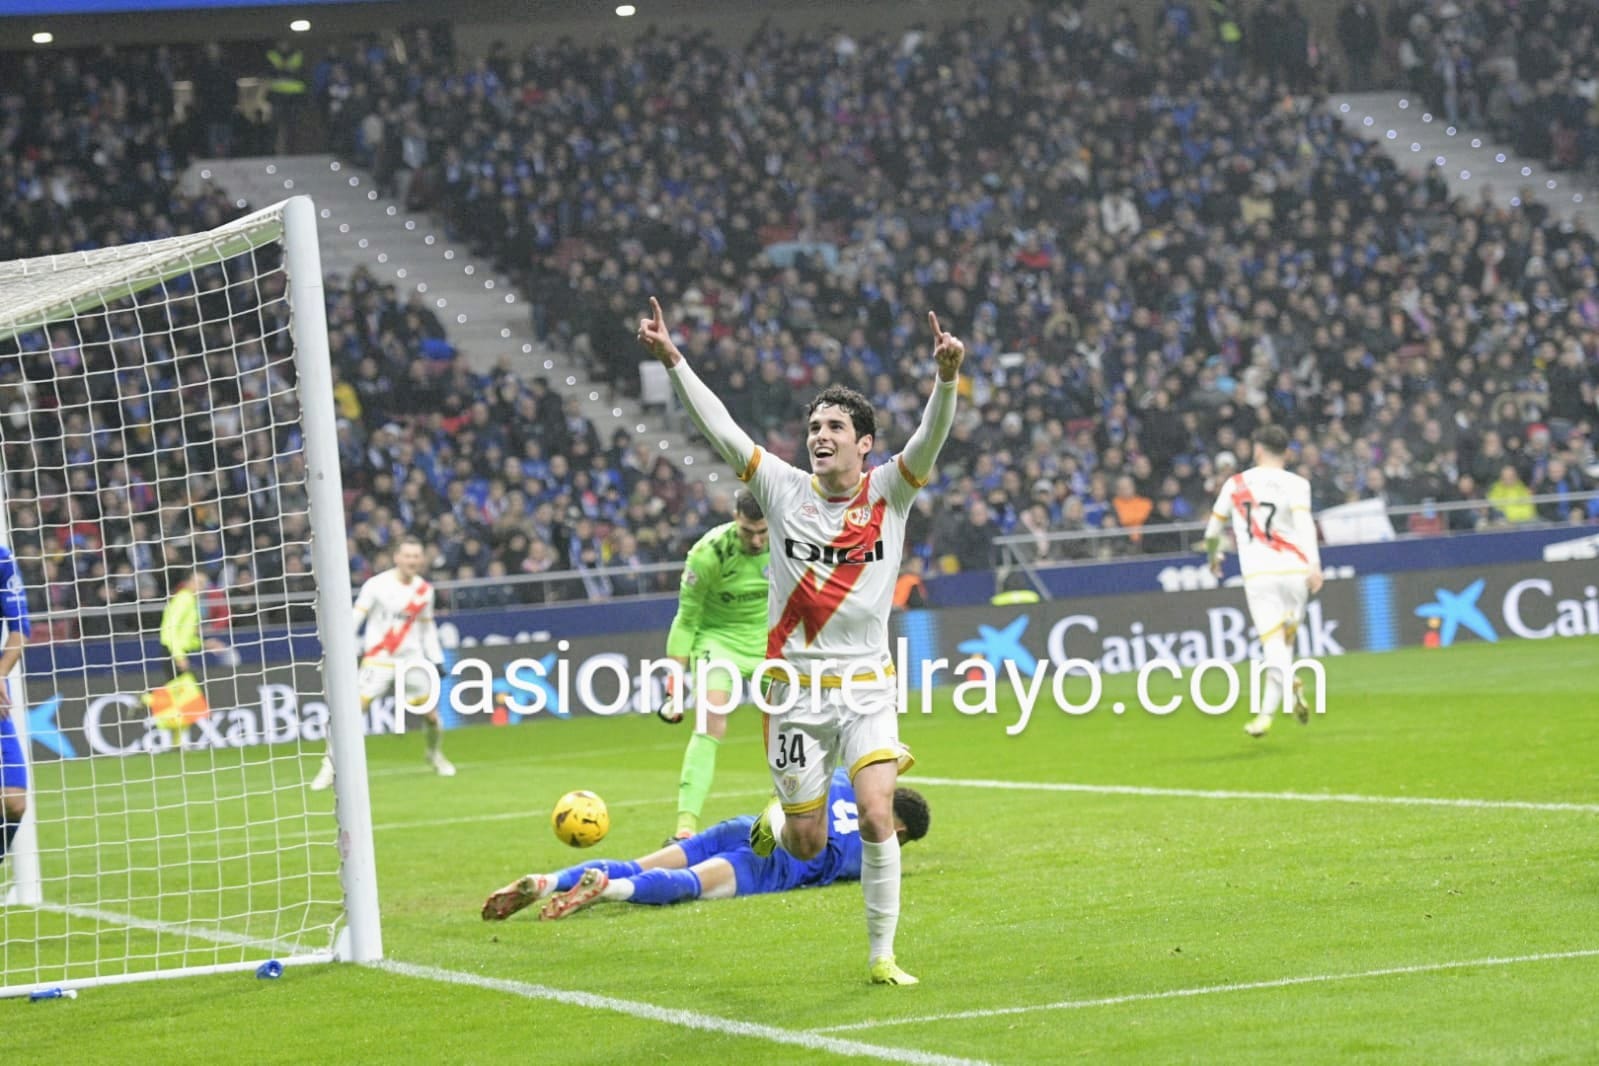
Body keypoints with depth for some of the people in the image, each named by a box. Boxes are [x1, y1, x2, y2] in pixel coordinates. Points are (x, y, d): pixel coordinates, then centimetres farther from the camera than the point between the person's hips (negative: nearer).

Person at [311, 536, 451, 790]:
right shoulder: (377, 585, -10)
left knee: (430, 710, 4)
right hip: (378, 658, -4)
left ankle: (436, 755, 33)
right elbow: (355, 617, -11)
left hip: (411, 657, 4)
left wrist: (436, 659, 14)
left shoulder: (424, 590, 5)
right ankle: (330, 766, -9)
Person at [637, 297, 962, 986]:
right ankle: (776, 820, 45)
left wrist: (946, 377, -37)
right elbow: (720, 429, -6)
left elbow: (932, 436, -18)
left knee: (876, 817, -17)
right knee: (807, 843, 6)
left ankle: (881, 955, -2)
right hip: (794, 690, 1)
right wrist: (672, 360, -15)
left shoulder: (890, 492, -3)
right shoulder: (784, 490, -1)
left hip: (867, 689, -1)